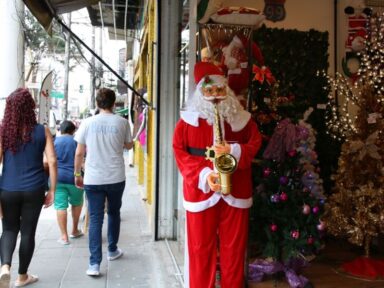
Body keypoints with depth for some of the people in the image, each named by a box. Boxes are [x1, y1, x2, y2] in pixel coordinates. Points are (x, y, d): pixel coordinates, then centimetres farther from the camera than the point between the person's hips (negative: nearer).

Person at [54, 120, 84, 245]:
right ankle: (74, 231, 28)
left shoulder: (54, 141, 6)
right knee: (77, 203, 19)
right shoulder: (77, 141, 3)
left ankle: (64, 236, 5)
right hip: (74, 177, 0)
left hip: (57, 177, 1)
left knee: (60, 206, 3)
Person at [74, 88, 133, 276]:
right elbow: (128, 145, 12)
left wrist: (77, 174, 12)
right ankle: (112, 250, 36)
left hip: (93, 179, -1)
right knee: (113, 213, 21)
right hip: (116, 178, 1)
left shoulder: (87, 123, -3)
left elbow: (79, 153, 0)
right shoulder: (122, 123, -3)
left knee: (95, 219, 3)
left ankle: (94, 264, -1)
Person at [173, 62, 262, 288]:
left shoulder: (241, 118, 5)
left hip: (235, 192, 1)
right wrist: (203, 175, -17)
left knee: (234, 247, 10)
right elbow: (179, 152, -3)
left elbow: (255, 143, 6)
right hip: (200, 191, -1)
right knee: (201, 247, 8)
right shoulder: (189, 119, 0)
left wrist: (234, 150, -15)